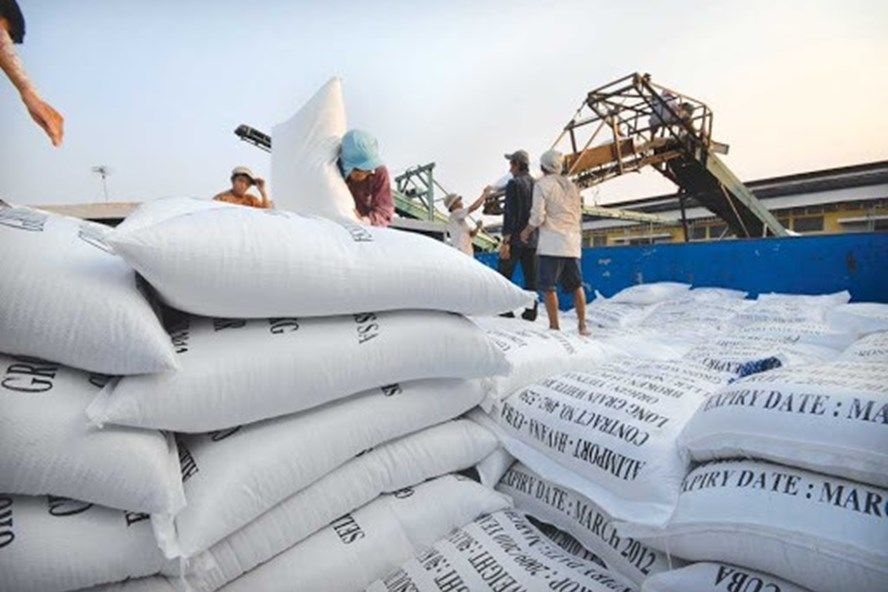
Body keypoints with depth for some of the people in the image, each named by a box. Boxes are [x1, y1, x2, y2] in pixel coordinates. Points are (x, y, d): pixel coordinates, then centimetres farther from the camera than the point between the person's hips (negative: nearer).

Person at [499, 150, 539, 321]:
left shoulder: (514, 183, -7)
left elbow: (511, 214, -15)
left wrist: (505, 241, -17)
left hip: (516, 238, -7)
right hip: (532, 239, 7)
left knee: (504, 275, 0)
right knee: (531, 277, 6)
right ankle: (530, 311, 6)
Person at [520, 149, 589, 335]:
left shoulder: (542, 185, -3)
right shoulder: (571, 185, 17)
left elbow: (537, 216, -9)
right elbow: (579, 214, 19)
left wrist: (527, 231, 7)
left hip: (551, 244, -6)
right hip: (573, 243, 6)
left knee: (548, 287, -1)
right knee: (576, 285, 13)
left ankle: (554, 327, -3)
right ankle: (582, 325, 13)